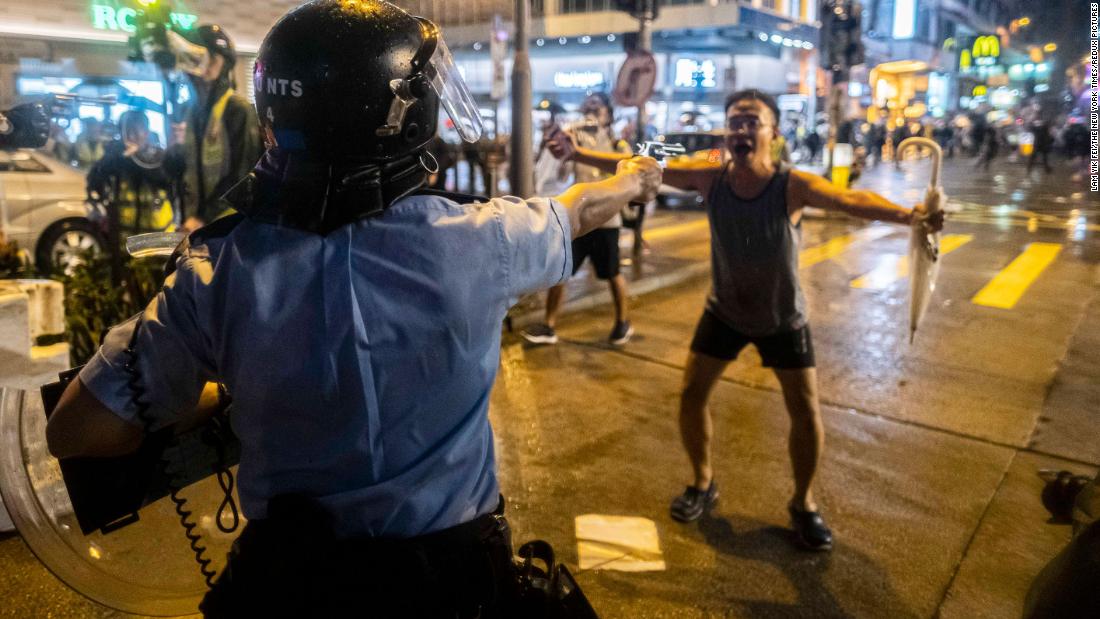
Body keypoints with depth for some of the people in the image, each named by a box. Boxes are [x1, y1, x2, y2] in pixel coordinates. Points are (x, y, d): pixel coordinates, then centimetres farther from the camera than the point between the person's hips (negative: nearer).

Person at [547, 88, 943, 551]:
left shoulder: (794, 186, -28)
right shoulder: (710, 177, -20)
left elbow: (851, 200, -44)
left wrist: (908, 214, -63)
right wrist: (577, 154, -22)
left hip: (782, 317, -2)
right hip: (724, 310, 2)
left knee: (806, 413, -1)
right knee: (691, 394, 2)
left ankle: (803, 503, 24)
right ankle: (703, 482, 27)